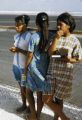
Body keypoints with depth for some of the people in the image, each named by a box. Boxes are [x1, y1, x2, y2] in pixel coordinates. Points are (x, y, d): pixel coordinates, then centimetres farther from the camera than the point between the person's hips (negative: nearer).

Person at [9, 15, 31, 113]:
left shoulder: (29, 37, -19)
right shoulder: (16, 36, 4)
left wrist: (19, 50, -24)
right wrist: (13, 49, -5)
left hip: (24, 66, -7)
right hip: (16, 65, 7)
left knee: (25, 88, 4)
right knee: (21, 87, 18)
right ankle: (24, 105, 34)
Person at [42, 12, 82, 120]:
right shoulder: (55, 37, 2)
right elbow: (50, 52, -10)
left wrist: (69, 59, -22)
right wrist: (56, 38, -18)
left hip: (65, 74, -4)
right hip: (52, 72, 4)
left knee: (58, 99, 9)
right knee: (46, 99, 5)